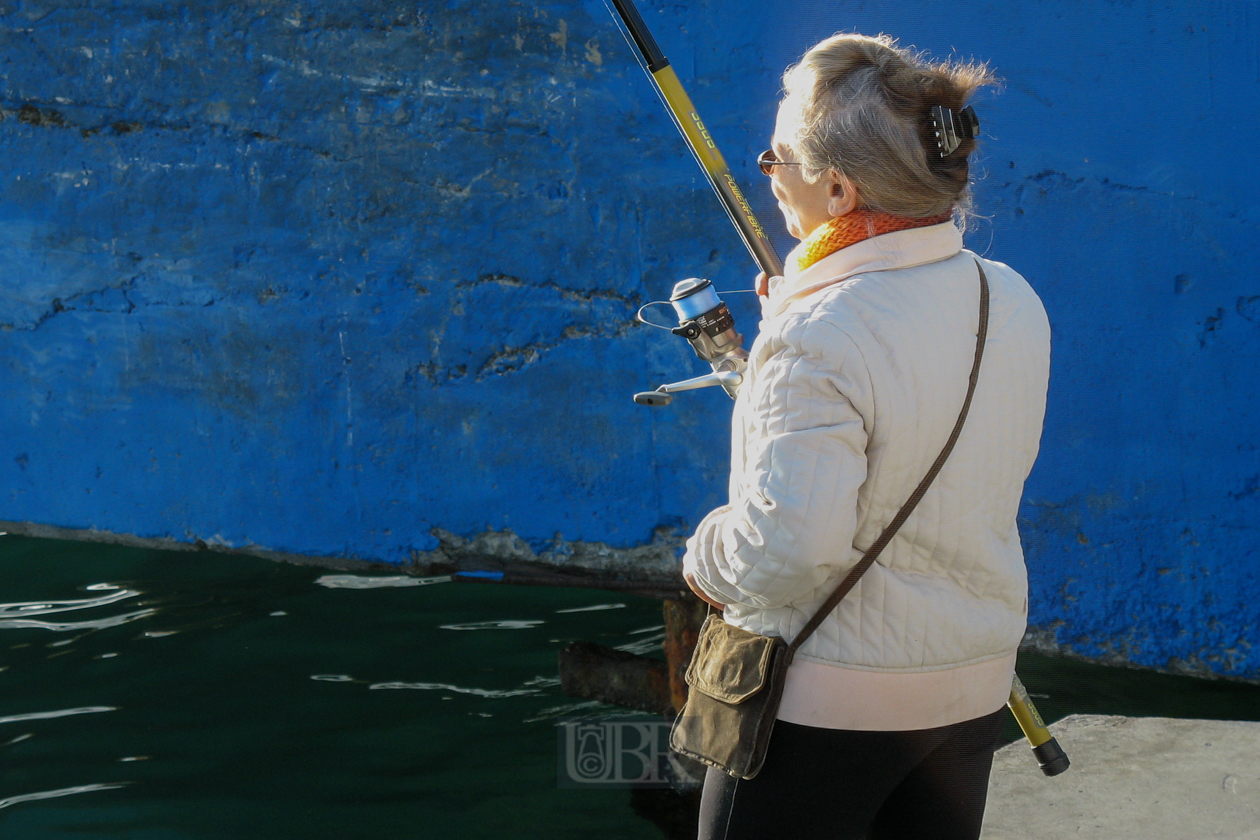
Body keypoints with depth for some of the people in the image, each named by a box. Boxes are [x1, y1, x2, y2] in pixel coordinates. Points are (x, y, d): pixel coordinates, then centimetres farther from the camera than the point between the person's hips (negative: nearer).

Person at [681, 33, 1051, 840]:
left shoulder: (818, 340, -25)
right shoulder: (1014, 303, -2)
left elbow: (786, 551, -29)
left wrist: (706, 557, -7)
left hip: (828, 701, -7)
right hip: (972, 691, 7)